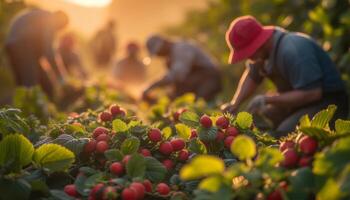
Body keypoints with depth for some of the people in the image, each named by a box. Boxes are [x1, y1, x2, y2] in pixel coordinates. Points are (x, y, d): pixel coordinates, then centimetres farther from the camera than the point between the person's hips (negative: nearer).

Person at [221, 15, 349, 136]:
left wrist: (268, 99, -24)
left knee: (283, 134, -31)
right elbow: (251, 76, 17)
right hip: (297, 101, 9)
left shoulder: (293, 51, -29)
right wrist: (235, 104, 2)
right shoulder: (264, 50, -2)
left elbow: (312, 93, -30)